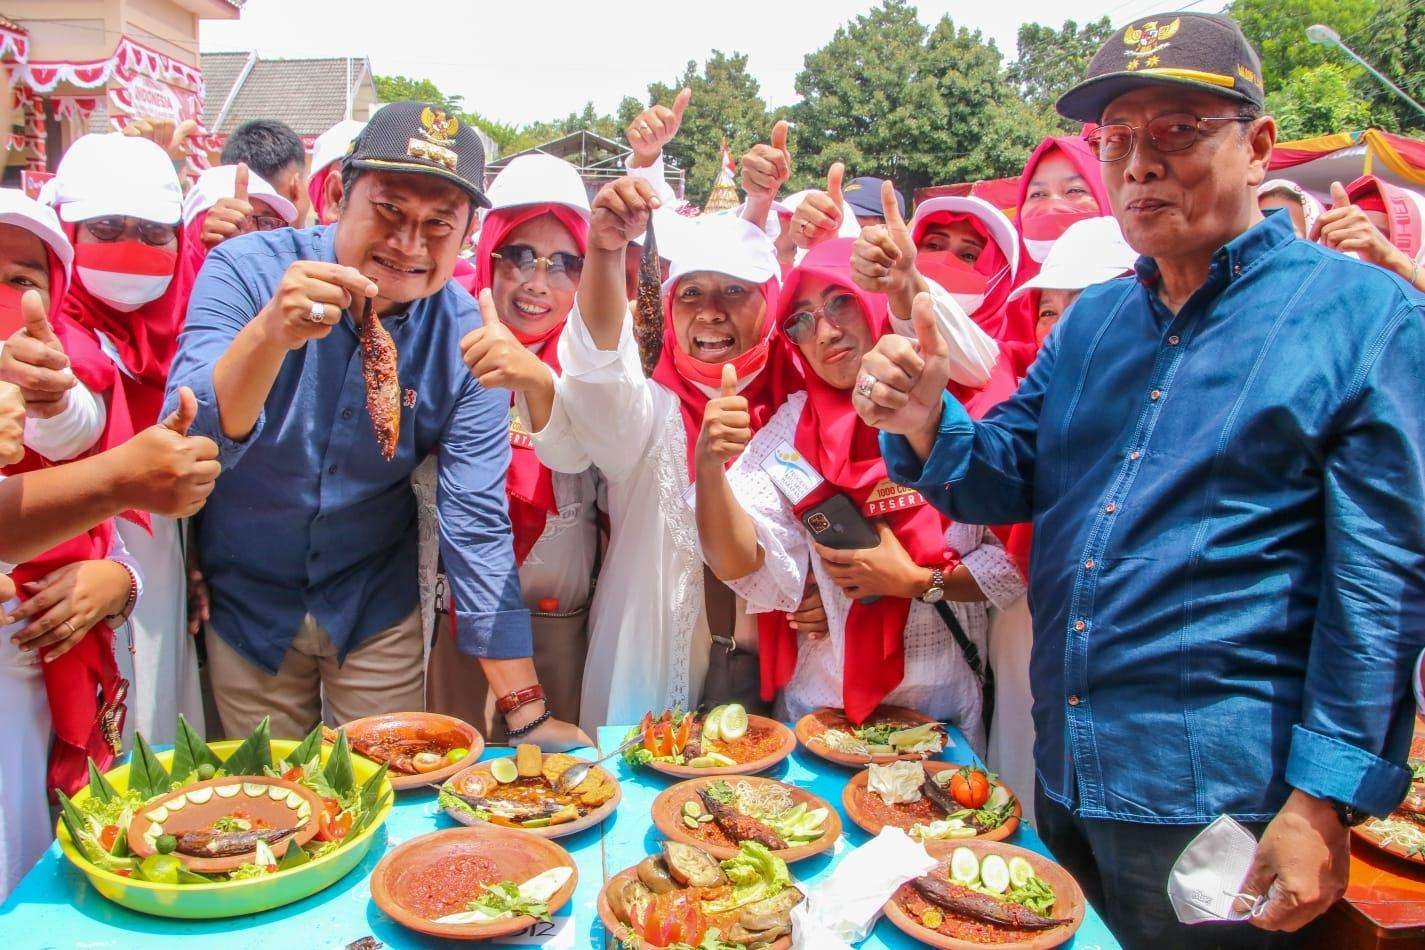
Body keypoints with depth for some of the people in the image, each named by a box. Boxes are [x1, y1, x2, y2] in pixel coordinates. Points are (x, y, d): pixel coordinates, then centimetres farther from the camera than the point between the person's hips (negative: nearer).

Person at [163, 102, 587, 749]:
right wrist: (268, 334, -46)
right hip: (248, 602, 0)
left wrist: (526, 715, -20)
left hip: (377, 613, 0)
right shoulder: (246, 270, -18)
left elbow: (478, 525, -16)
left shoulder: (465, 339, -16)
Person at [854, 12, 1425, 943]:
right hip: (1065, 773, 6)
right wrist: (926, 423, -15)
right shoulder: (1094, 318, 8)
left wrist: (1325, 803, -14)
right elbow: (1009, 479, 6)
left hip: (1213, 799, -5)